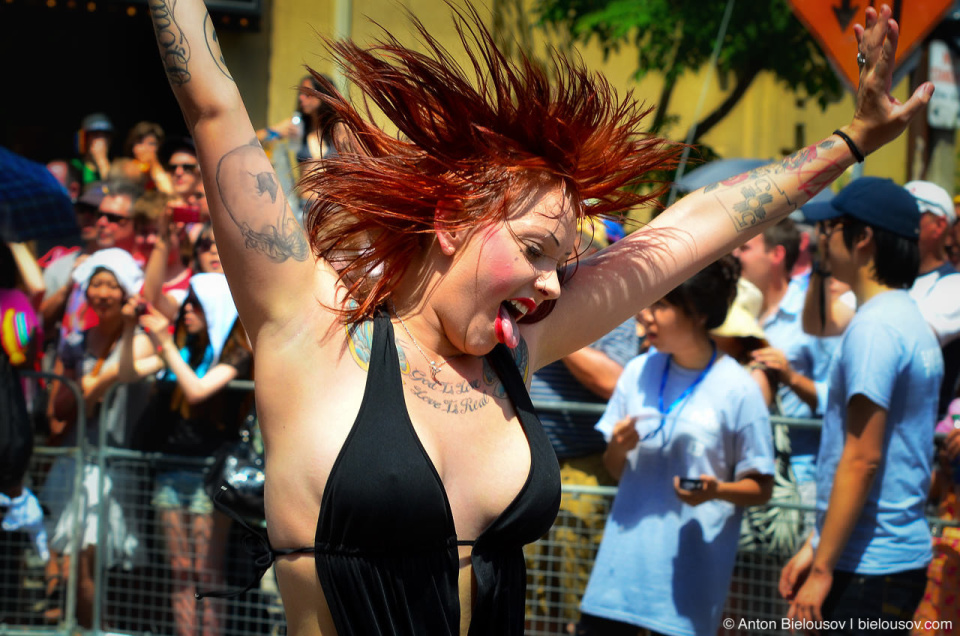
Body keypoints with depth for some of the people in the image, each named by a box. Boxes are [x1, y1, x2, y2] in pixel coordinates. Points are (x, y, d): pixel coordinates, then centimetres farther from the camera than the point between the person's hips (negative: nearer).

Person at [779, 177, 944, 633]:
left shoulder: (874, 327, -15)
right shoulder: (911, 321, 17)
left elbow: (862, 459, -20)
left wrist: (823, 569, -19)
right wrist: (814, 547, 22)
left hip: (869, 566, -10)